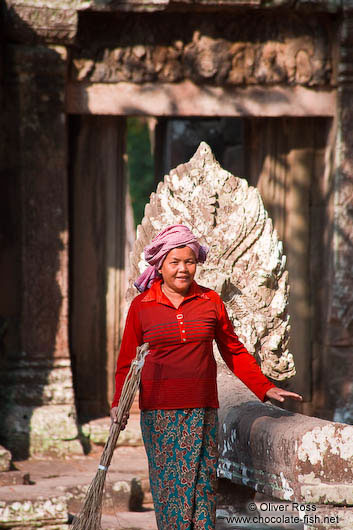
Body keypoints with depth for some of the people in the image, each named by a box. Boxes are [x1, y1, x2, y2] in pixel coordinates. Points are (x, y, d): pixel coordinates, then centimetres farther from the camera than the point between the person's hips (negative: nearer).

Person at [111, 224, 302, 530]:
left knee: (202, 485, -3)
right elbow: (126, 363, 7)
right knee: (169, 486, -5)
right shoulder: (141, 306, 4)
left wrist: (265, 388, 10)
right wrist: (119, 403, -6)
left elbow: (234, 352, 15)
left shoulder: (210, 302, 7)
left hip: (201, 411, 1)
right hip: (159, 412, -1)